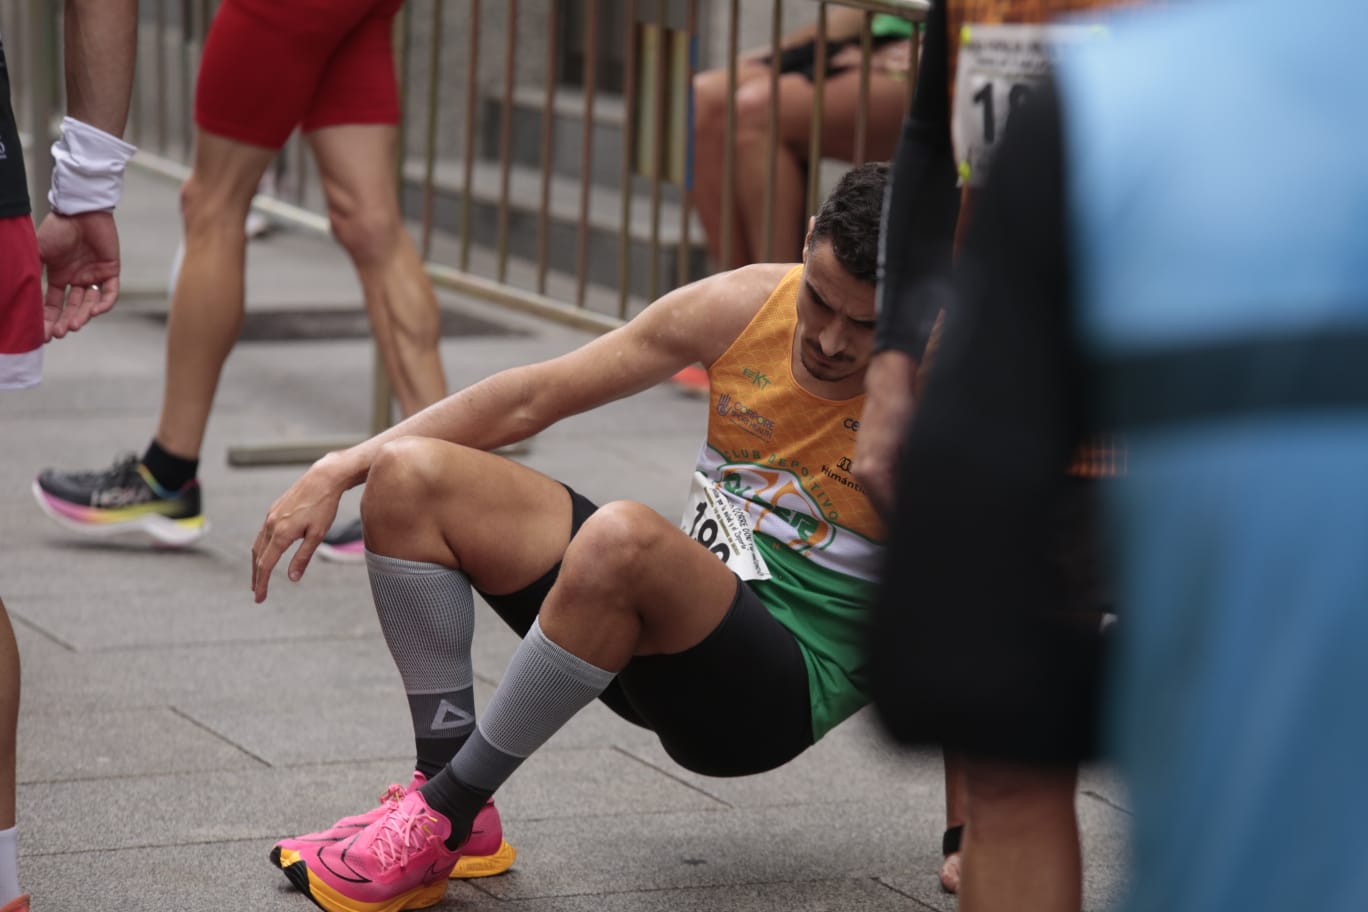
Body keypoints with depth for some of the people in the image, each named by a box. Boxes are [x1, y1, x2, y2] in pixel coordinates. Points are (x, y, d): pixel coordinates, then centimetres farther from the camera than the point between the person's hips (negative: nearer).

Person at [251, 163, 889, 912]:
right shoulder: (744, 305, -3)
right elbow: (534, 397, 3)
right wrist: (340, 470, -2)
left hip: (784, 692, -6)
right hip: (674, 631, 6)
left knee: (622, 538, -38)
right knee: (409, 476, -6)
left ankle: (442, 820, -23)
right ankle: (440, 790, -8)